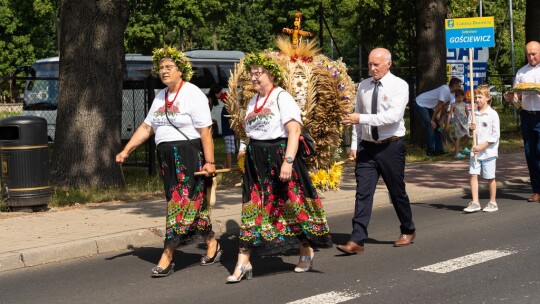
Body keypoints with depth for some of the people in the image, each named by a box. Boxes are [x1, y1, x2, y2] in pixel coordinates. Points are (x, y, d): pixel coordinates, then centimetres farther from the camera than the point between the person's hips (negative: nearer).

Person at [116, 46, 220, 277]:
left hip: (189, 154, -7)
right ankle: (212, 246, 24)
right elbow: (146, 128, 18)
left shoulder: (193, 94, -8)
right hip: (167, 157, 7)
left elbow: (205, 131, -13)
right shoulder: (160, 97, 15)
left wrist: (210, 161, -18)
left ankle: (167, 257, -7)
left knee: (181, 204, -7)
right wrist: (126, 151, 11)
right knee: (195, 204, 12)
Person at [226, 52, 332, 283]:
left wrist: (288, 161, -25)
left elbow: (294, 131, -17)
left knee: (291, 205, 5)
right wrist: (249, 158, 15)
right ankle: (243, 263, -2)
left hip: (279, 155, -6)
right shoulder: (253, 102, 13)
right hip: (255, 160, 6)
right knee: (251, 209, 0)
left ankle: (306, 251, 26)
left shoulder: (282, 98, -9)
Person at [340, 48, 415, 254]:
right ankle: (357, 241, -8)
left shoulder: (399, 86, -10)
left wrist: (361, 118, -27)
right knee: (363, 192, -5)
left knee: (397, 192, 10)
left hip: (391, 147, -3)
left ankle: (408, 231, 32)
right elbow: (358, 115, 11)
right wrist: (354, 144, 4)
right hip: (367, 147, 3)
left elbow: (394, 116, -22)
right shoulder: (363, 86, 6)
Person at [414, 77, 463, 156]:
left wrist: (439, 120, 10)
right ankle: (431, 151, -12)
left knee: (437, 126, 6)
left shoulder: (451, 94, 0)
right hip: (420, 104, -10)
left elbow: (444, 108, 7)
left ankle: (438, 149, 9)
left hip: (429, 107, 10)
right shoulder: (445, 90, -28)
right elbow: (439, 106, -25)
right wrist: (432, 120, -22)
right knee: (430, 126, -15)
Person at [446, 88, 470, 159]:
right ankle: (456, 153, -9)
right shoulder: (454, 105, -6)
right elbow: (450, 114, -8)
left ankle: (465, 149, 35)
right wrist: (447, 123, -12)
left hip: (464, 122, 5)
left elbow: (467, 113, 22)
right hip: (457, 123, -5)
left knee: (467, 136, 11)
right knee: (458, 137, -9)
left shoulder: (464, 104, 7)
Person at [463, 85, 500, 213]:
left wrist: (482, 146, -15)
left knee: (490, 178, 3)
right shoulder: (473, 114, 8)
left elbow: (496, 135, -10)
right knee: (473, 174, -4)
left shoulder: (493, 114, -7)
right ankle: (475, 202, -1)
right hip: (475, 150, 5)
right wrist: (471, 129, -6)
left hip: (489, 151, -5)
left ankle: (492, 202, 16)